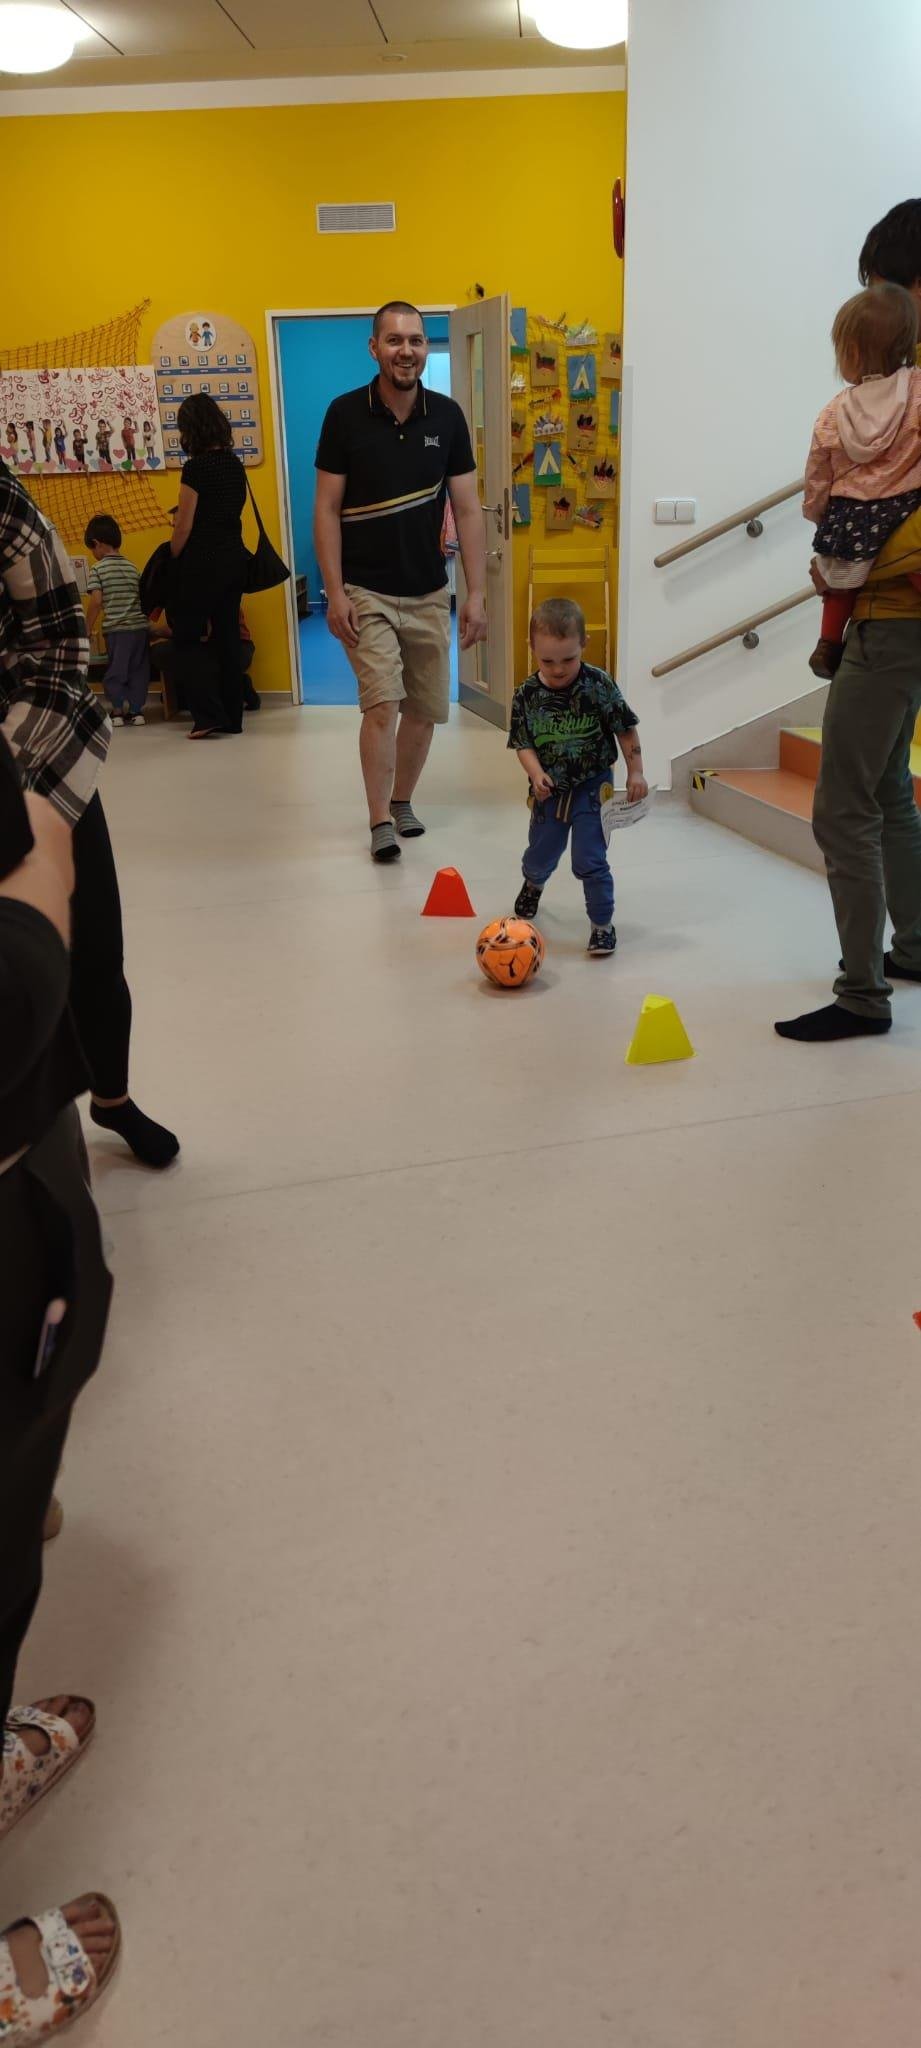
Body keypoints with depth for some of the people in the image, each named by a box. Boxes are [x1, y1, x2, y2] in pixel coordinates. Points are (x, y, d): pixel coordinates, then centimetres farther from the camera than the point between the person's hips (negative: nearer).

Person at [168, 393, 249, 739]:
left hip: (202, 562, -7)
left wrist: (173, 560, 2)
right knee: (228, 636, 11)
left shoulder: (195, 468, -14)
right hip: (234, 558, 7)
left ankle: (208, 715, -6)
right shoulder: (235, 464, 7)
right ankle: (232, 716, 15)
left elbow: (184, 527, -12)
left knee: (187, 640, 2)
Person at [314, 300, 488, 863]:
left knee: (425, 709, 9)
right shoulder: (346, 414, -5)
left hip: (429, 593, 3)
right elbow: (327, 509, -4)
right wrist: (335, 592, -11)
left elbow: (468, 510, 2)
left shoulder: (447, 416, 1)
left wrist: (477, 595, -4)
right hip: (366, 592, -3)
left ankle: (402, 801, 30)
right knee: (382, 704, -15)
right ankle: (380, 823, -5)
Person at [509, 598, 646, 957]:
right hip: (549, 790, 3)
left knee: (589, 860, -8)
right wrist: (536, 773, -25)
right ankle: (533, 884, 57)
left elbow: (626, 729, -6)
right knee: (541, 853, 22)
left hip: (592, 787, -3)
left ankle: (603, 924, 9)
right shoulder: (527, 695, -11)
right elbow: (523, 742, -7)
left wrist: (635, 772, -7)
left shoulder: (599, 685, -15)